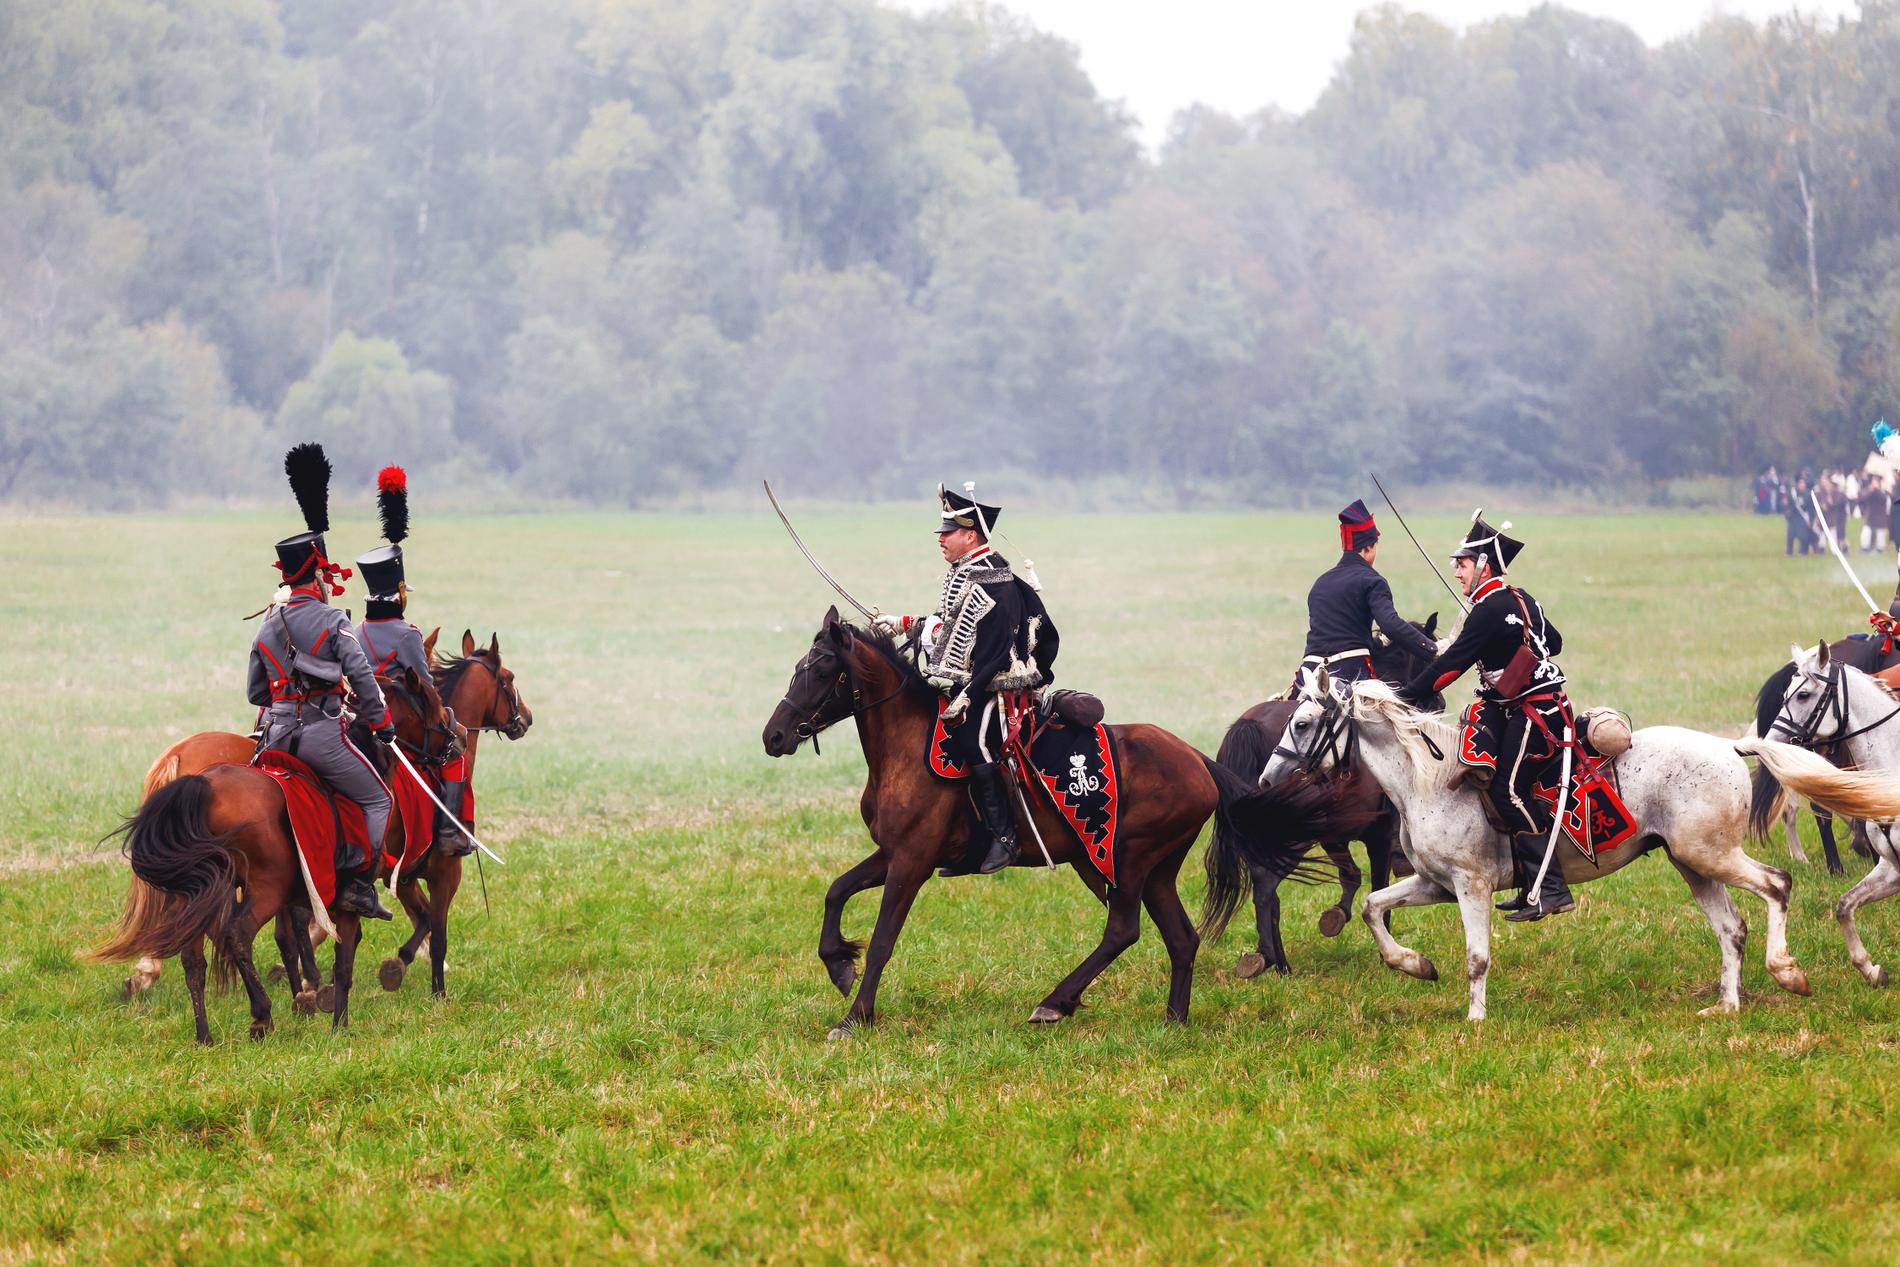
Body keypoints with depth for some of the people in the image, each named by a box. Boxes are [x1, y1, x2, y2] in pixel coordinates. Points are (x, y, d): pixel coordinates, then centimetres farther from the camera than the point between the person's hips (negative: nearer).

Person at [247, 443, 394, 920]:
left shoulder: (266, 626, 11)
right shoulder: (332, 623, -9)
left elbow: (256, 692, 17)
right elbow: (362, 677, -13)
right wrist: (382, 723, -1)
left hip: (277, 733, 6)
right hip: (322, 733, -6)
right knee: (377, 799, 4)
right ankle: (358, 881, -6)